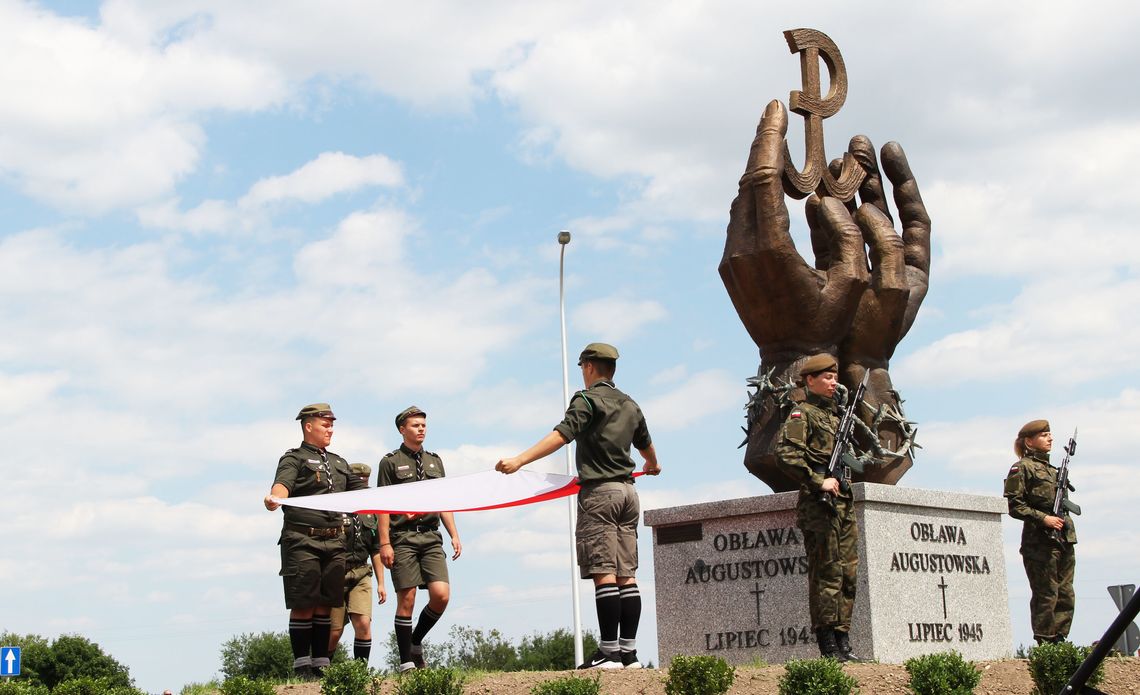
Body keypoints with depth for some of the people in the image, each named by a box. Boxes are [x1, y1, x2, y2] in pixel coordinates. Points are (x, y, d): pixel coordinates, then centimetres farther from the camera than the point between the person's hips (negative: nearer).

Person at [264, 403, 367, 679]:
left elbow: (361, 491, 25)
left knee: (325, 605, 6)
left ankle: (321, 664, 11)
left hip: (334, 542, 6)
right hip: (302, 541, -6)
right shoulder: (294, 458, 2)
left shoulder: (338, 463, 24)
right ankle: (302, 666, -2)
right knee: (303, 605, -6)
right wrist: (275, 498, -42)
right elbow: (283, 483, -19)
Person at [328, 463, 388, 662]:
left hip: (360, 576, 4)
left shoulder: (369, 514, 15)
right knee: (334, 631, -3)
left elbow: (376, 551, 20)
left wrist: (381, 583, 17)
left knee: (363, 624, -12)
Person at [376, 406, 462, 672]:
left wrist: (454, 535, 9)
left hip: (431, 537, 4)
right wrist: (384, 543, -9)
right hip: (403, 538, -4)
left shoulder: (435, 461, 19)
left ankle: (416, 642, 15)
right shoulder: (390, 462, 4)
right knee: (406, 600, -5)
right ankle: (406, 662, 1)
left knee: (441, 595, -9)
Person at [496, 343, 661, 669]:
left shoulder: (587, 399, -5)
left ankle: (609, 652, -13)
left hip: (599, 492, -7)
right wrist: (652, 465, 57)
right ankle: (629, 652, 3)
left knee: (604, 573, -10)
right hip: (627, 491, 7)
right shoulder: (630, 405, 18)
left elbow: (561, 435, -20)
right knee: (626, 575, 5)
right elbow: (646, 444, 35)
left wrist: (520, 460, -27)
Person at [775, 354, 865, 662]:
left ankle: (843, 643, 13)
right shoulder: (803, 414, -4)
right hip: (819, 502, -8)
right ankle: (828, 647, -6)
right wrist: (818, 482, -20)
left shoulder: (836, 414, 21)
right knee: (827, 574, -8)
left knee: (848, 573, 8)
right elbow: (785, 453, -18)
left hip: (843, 502, 8)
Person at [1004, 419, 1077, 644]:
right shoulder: (1022, 468, -2)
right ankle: (1045, 644, -3)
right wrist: (1043, 518, -17)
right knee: (1046, 595, -7)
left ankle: (1059, 641, 11)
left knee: (1066, 594, 6)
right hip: (1040, 541, -8)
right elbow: (1015, 506, -10)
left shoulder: (1052, 470, 21)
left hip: (1064, 539, 8)